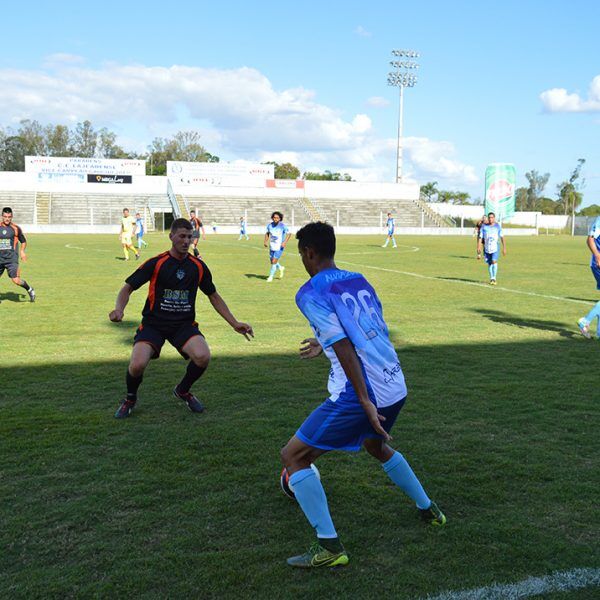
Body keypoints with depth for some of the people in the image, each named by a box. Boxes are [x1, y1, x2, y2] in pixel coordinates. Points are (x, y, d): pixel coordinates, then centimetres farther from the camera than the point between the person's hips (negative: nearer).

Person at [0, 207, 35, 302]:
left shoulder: (16, 228, 1)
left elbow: (23, 241, 14)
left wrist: (22, 251, 0)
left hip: (12, 259, -3)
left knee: (16, 280, -13)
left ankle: (29, 290, 13)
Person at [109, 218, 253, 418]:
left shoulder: (199, 266, 4)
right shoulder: (156, 263, -5)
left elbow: (214, 296, 15)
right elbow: (128, 288, -2)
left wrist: (235, 323, 10)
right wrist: (119, 309, -23)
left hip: (184, 324, 2)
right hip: (153, 323, -2)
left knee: (203, 356, -26)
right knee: (137, 365, -24)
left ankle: (183, 391, 9)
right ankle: (130, 399, 13)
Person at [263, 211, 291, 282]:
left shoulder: (283, 226, -14)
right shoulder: (270, 225, -1)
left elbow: (289, 234, -6)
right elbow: (267, 233, 15)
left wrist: (284, 242, -17)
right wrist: (265, 241, 0)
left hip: (279, 247, -5)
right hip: (272, 247, 5)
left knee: (274, 262, -8)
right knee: (272, 262, 14)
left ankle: (270, 277, 9)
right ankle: (281, 268, 44)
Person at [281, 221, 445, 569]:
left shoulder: (310, 293, -8)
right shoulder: (359, 281, 14)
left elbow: (344, 347, -17)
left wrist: (365, 402, -19)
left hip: (361, 395, -8)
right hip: (397, 387, 8)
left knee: (293, 456, 5)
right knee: (376, 446, 37)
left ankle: (329, 547, 3)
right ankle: (429, 510, 47)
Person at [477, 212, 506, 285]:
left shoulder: (498, 226, 2)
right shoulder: (484, 226, 4)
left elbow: (502, 237, 4)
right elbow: (480, 237, 2)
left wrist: (504, 248, 1)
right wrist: (479, 247, -10)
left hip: (495, 247, -2)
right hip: (487, 248, 2)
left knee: (494, 261, -18)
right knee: (489, 263, 9)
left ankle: (494, 278, -14)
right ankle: (491, 278, 20)